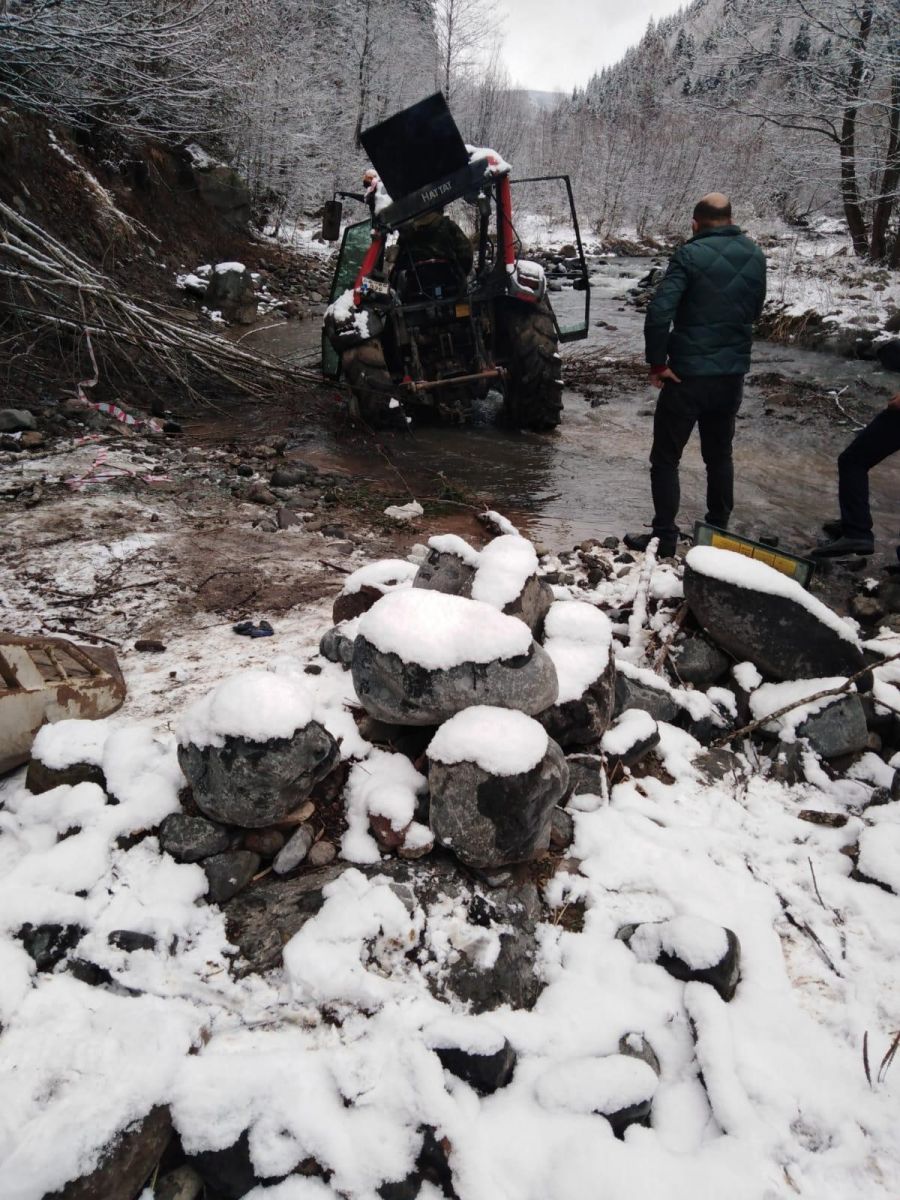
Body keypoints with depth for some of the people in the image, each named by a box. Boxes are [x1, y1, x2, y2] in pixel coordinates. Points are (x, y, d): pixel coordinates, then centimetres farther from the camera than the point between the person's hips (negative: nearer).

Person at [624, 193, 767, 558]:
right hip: (733, 373, 6)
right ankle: (719, 530, 27)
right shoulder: (755, 256, 6)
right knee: (720, 455, 19)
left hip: (688, 373, -6)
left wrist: (657, 362, -13)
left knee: (665, 458, 5)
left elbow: (659, 311, -21)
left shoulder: (691, 255, -13)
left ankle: (664, 536, 7)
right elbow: (754, 311, 15)